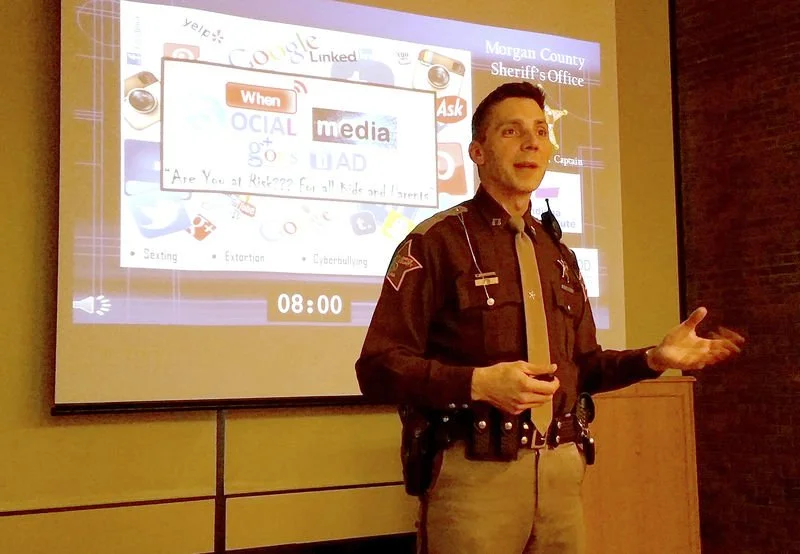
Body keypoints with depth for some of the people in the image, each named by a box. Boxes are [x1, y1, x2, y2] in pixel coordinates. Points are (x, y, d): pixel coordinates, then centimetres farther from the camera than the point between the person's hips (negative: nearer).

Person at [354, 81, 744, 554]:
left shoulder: (559, 254, 16)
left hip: (562, 470, 6)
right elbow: (378, 368, -11)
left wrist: (654, 358, 3)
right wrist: (477, 382, -23)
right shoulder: (436, 242, -6)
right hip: (474, 474, -6)